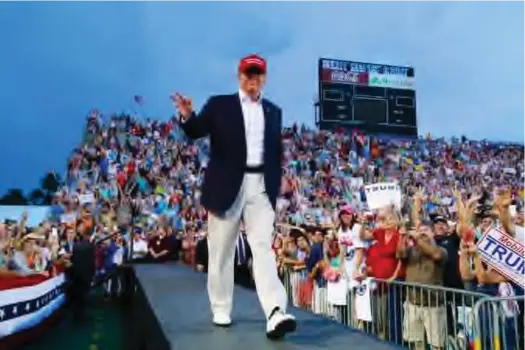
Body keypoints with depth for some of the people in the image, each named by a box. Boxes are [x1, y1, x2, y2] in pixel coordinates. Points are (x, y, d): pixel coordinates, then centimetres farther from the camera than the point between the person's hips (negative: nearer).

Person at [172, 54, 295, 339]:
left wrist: (276, 188, 9)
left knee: (263, 247, -9)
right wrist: (187, 116, -28)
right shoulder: (219, 105, 4)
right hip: (227, 186, -1)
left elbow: (276, 152, 15)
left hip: (260, 187, 2)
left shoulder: (273, 111, 13)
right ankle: (221, 310, 21)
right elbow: (196, 132, -6)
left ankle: (275, 314, -16)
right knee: (221, 250, 7)